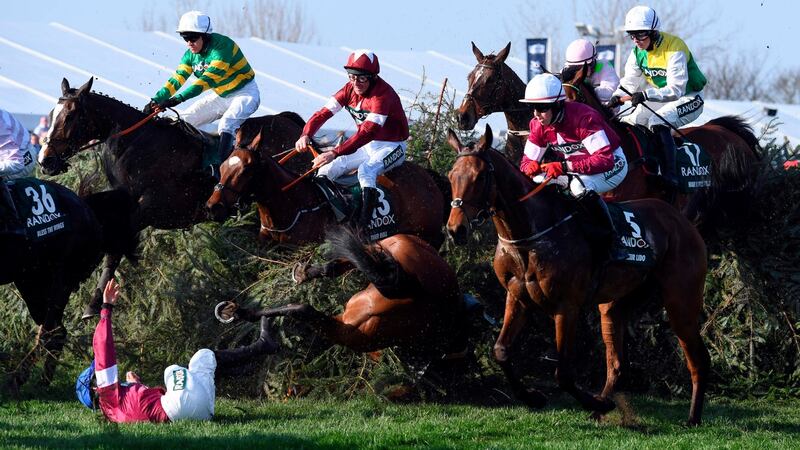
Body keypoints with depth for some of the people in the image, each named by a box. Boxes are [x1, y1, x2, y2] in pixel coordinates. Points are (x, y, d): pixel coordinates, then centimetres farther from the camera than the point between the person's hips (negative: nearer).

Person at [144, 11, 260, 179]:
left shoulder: (222, 46, -27)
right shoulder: (191, 54, -2)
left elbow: (208, 79, -36)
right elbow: (177, 79, -6)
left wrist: (179, 98, -43)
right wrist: (156, 100, -22)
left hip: (244, 94, -9)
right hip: (221, 97, 9)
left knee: (226, 123, -34)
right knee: (184, 121, 0)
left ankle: (217, 170, -40)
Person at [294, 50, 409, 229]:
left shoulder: (383, 94, -28)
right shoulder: (350, 90, -5)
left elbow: (368, 132, -37)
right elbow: (324, 112, -10)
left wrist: (335, 153, -45)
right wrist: (306, 135, -30)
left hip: (391, 147, -7)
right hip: (367, 145, 7)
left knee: (366, 170, -35)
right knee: (328, 169, -9)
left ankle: (364, 222, -41)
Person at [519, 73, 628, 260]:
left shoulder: (583, 118, -31)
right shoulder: (539, 126, -8)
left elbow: (605, 160, -38)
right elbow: (527, 161, -1)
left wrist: (565, 166, -44)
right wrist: (531, 166, -28)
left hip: (613, 165, -8)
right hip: (576, 169, 8)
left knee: (580, 185, -38)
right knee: (536, 182, -11)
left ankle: (611, 242, -28)